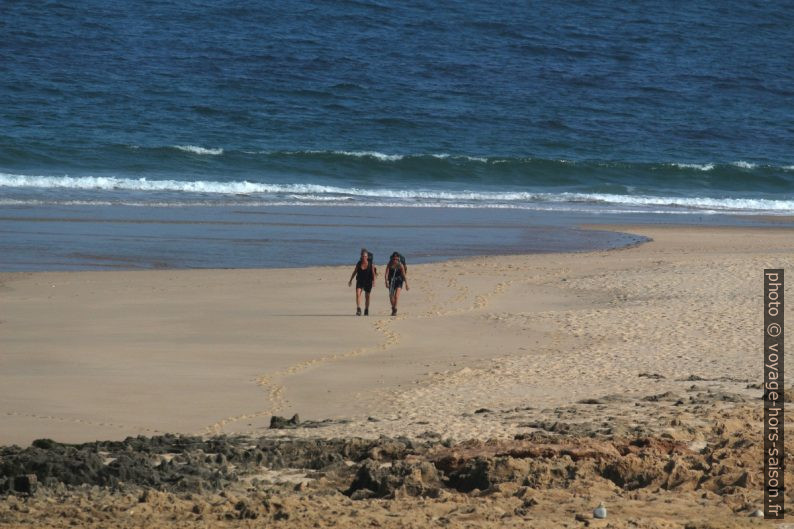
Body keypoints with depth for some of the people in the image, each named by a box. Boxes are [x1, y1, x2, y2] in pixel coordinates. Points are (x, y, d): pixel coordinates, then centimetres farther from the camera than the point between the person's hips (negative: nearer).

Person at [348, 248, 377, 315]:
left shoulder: (370, 264, -9)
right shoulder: (358, 264, -4)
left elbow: (373, 273, -8)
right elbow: (355, 272, 7)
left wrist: (373, 280, -24)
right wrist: (350, 280, 11)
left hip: (368, 282, 0)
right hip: (360, 281, 0)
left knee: (367, 296, 9)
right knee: (358, 293, -20)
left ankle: (366, 310, 27)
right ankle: (358, 309, -23)